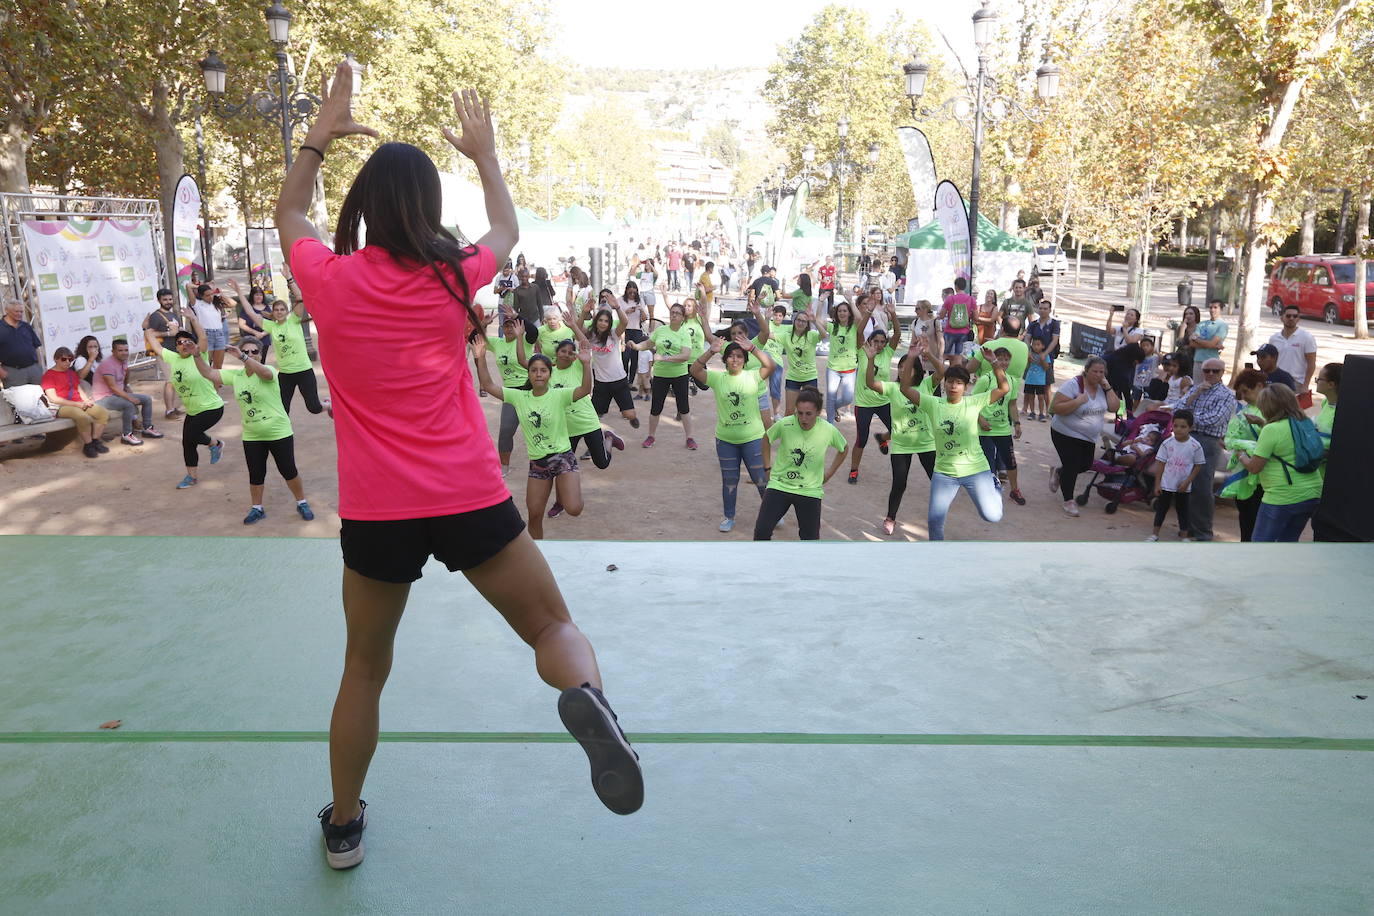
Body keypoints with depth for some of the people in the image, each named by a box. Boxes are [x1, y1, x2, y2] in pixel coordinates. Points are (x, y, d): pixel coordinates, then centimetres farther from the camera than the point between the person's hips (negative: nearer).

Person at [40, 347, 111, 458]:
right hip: (62, 407, -7)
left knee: (104, 413, -16)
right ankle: (88, 445, -20)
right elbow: (53, 398, -10)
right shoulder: (48, 375, -1)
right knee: (83, 417, -37)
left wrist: (87, 401, 1)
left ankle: (95, 441, -8)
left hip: (79, 404, 7)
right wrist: (77, 404, -16)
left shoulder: (72, 372, 24)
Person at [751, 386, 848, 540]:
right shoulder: (784, 424, -15)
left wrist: (828, 474, 6)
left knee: (810, 538, 3)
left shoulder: (829, 431, -13)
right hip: (779, 485, 0)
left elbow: (843, 449, 10)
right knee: (761, 530, -11)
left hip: (810, 491, 0)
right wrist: (768, 468, 5)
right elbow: (766, 438, 7)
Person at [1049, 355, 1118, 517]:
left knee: (1085, 464, 14)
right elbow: (1056, 408, -23)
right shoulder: (1073, 384, -19)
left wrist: (1107, 388, -12)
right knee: (1072, 466, -6)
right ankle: (1068, 501, 11)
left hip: (1089, 437, 7)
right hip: (1066, 435, -7)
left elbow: (1114, 407, -6)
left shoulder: (1102, 387, 2)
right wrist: (1078, 401, -31)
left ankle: (1058, 472, 42)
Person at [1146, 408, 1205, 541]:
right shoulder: (1167, 443, -8)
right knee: (1162, 507, 9)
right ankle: (1155, 533, 18)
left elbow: (1198, 466, -3)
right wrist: (1157, 484, -3)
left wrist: (1187, 482, -11)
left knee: (1182, 509, 10)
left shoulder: (1195, 446, -11)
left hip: (1183, 486, -1)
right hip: (1166, 484, 1)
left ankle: (1184, 535, 21)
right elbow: (1160, 464, -3)